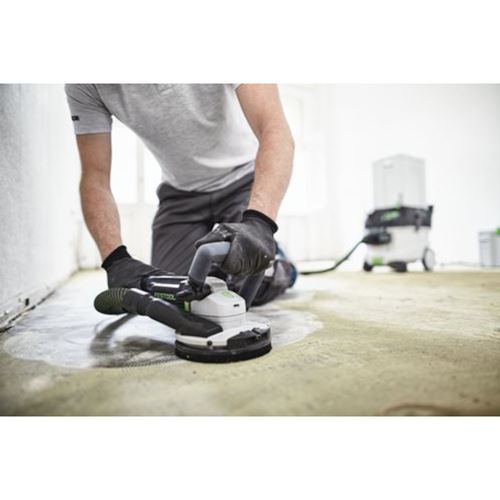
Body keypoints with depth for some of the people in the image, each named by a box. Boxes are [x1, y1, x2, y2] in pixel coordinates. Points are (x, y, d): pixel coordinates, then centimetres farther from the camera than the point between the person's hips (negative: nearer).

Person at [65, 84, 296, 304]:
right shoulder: (82, 87, -18)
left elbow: (275, 129, -37)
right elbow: (95, 178, -18)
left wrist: (257, 221, -54)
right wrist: (116, 259, -33)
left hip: (244, 176, -2)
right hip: (181, 192, 3)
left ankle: (276, 264, 15)